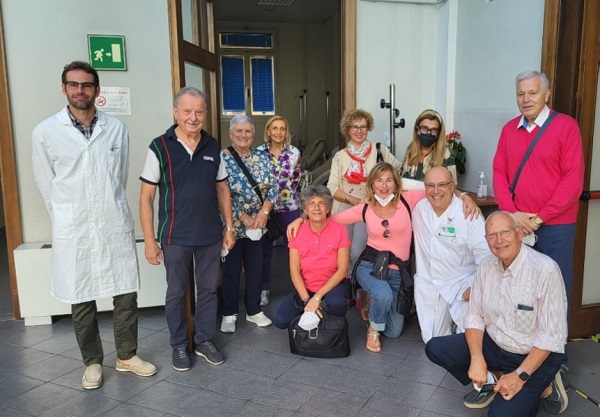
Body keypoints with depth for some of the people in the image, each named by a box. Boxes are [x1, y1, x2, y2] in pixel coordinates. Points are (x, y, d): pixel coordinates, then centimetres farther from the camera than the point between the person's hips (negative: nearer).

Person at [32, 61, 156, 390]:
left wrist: (111, 211, 12)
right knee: (81, 303, 10)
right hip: (73, 232, -1)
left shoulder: (117, 129, 2)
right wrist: (68, 220, 8)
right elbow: (46, 184, 4)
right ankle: (93, 362, 29)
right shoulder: (45, 132, -4)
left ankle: (127, 356, 28)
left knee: (126, 295, 8)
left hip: (116, 227, 2)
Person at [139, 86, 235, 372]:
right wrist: (149, 240, -9)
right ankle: (179, 346, 29)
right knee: (176, 293, 11)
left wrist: (229, 227, 7)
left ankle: (205, 341, 31)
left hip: (210, 235, 3)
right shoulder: (160, 147, -9)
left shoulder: (213, 147, 2)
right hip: (175, 238, -3)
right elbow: (146, 196, -7)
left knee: (208, 289, 13)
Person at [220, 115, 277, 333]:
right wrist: (244, 218, -16)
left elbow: (273, 187, 2)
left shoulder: (262, 157, 4)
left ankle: (254, 310, 28)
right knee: (231, 269, 7)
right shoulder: (222, 158, -10)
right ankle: (229, 314, 22)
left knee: (255, 268, 12)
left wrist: (263, 213, -12)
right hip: (232, 225, -4)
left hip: (257, 223, 4)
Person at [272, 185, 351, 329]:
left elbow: (342, 269, -13)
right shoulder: (297, 232, -5)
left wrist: (317, 297, -20)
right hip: (305, 288, 2)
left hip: (333, 284, -2)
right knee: (280, 320, -17)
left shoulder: (339, 230, -10)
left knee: (335, 303, -36)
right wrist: (307, 300, -21)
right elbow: (294, 271, -8)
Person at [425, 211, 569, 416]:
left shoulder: (545, 270, -23)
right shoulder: (486, 266, -4)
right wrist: (477, 358, -16)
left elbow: (552, 336, -20)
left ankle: (540, 387, 7)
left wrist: (520, 375, -21)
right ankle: (492, 382, 9)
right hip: (494, 345, 6)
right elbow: (475, 317, -1)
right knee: (435, 348, -9)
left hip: (535, 355, -5)